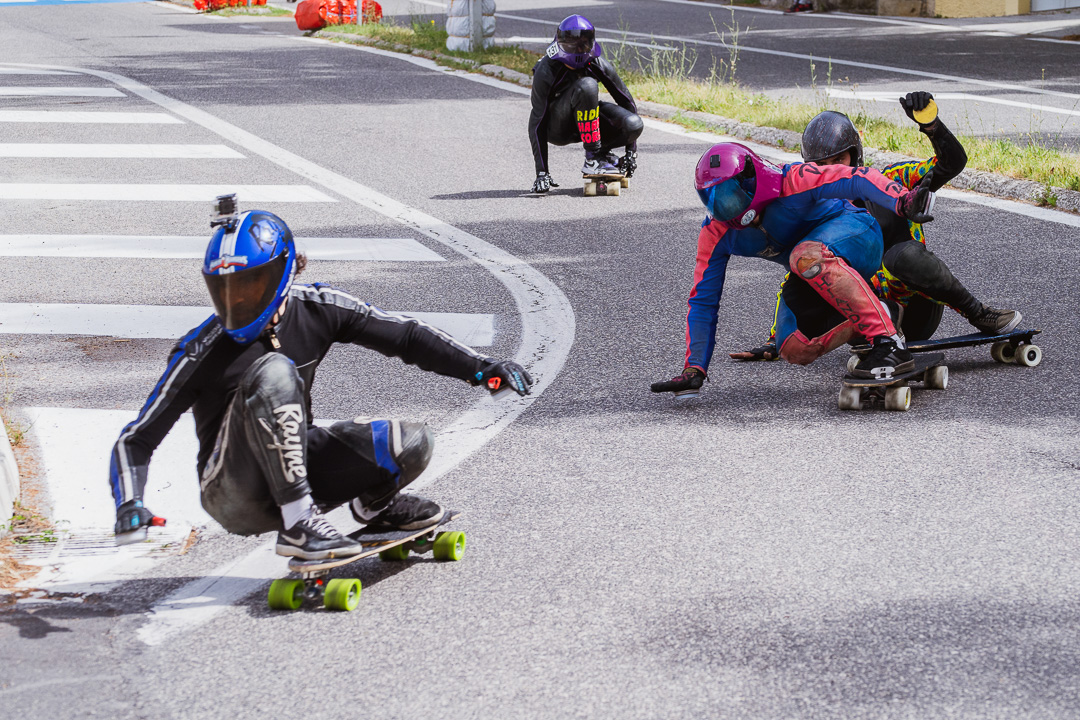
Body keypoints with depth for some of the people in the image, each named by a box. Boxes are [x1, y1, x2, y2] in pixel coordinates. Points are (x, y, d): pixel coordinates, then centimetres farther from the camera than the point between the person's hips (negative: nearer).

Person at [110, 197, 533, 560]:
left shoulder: (315, 309, -7)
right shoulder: (202, 352, -17)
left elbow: (404, 337, 0)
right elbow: (137, 439, -14)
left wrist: (480, 368, -9)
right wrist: (129, 505, -31)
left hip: (292, 468, 4)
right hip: (234, 498, -4)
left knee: (412, 445, -16)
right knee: (273, 372, -32)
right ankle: (297, 526, -29)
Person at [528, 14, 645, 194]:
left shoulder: (599, 66, -13)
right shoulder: (546, 72, -23)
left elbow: (626, 101, -3)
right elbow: (537, 123, -22)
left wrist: (631, 151, -5)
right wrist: (542, 172, -26)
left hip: (586, 123, 4)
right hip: (558, 129, -4)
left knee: (635, 125, -24)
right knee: (586, 86, -33)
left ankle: (602, 151, 6)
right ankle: (593, 157, -26)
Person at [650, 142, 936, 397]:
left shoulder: (790, 183, -27)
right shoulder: (716, 235, -12)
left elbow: (856, 180, -33)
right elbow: (703, 302, -7)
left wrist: (904, 201, -51)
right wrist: (694, 370, -14)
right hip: (813, 276, 7)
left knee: (806, 258, -40)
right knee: (795, 350, -15)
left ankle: (888, 343, -41)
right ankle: (873, 314, 6)